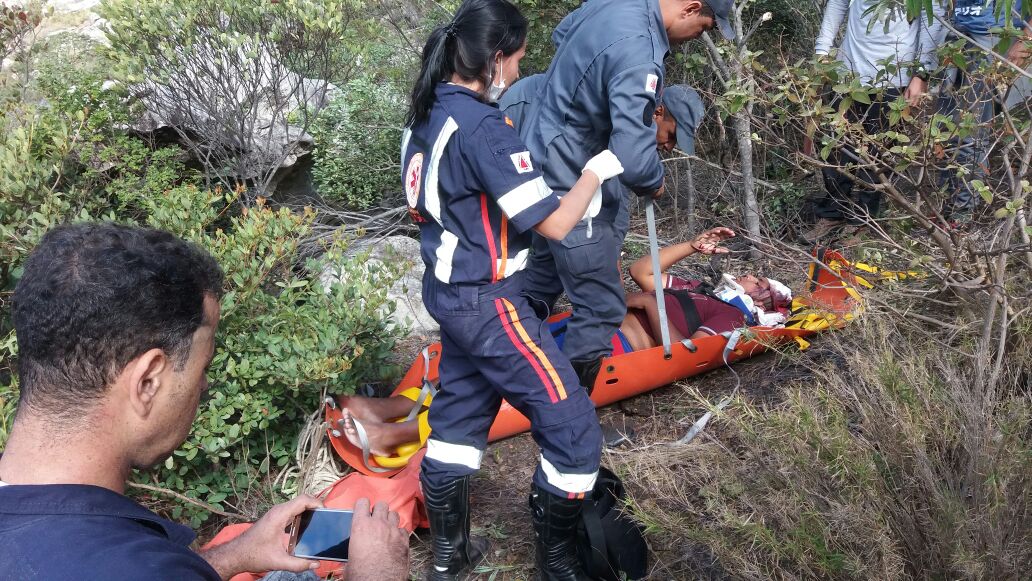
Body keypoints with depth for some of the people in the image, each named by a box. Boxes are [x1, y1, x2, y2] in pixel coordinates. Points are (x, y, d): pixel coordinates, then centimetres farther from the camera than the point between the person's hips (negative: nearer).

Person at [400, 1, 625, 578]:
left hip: (449, 292, 10)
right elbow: (555, 223, -21)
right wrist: (597, 170, -6)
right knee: (574, 427, 1)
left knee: (460, 411, 21)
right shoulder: (484, 127, -23)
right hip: (488, 303, -10)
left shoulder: (427, 114, 5)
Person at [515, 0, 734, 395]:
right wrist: (655, 184, -10)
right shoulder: (639, 56, -29)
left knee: (544, 275, 27)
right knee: (601, 306, -2)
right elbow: (635, 163, -33)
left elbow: (561, 34, 22)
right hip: (565, 181, -10)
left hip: (541, 157, 10)